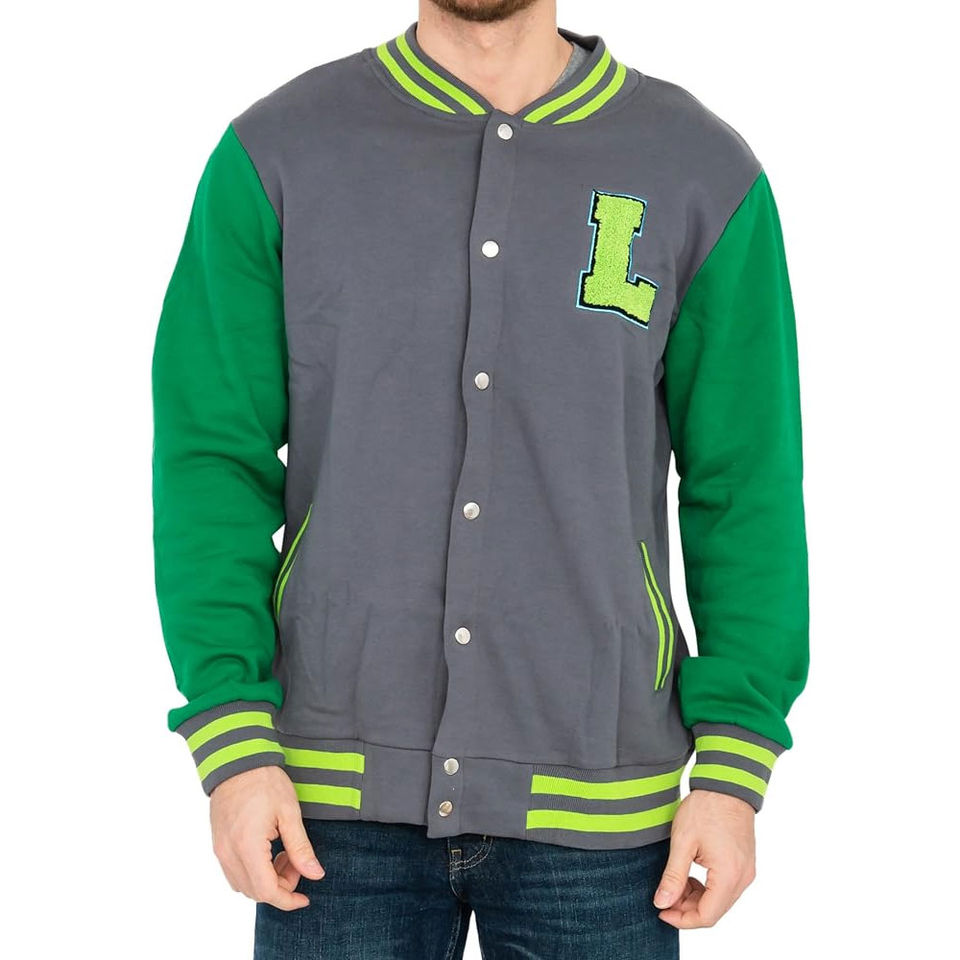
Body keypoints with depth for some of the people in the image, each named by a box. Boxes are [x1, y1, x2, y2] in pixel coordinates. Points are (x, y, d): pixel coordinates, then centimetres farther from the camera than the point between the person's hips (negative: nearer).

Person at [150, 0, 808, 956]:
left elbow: (748, 491, 1)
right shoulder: (277, 153, 0)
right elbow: (212, 460, -2)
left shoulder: (704, 172, 0)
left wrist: (734, 770, -4)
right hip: (343, 800, 0)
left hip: (590, 805, 0)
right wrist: (232, 747, -10)